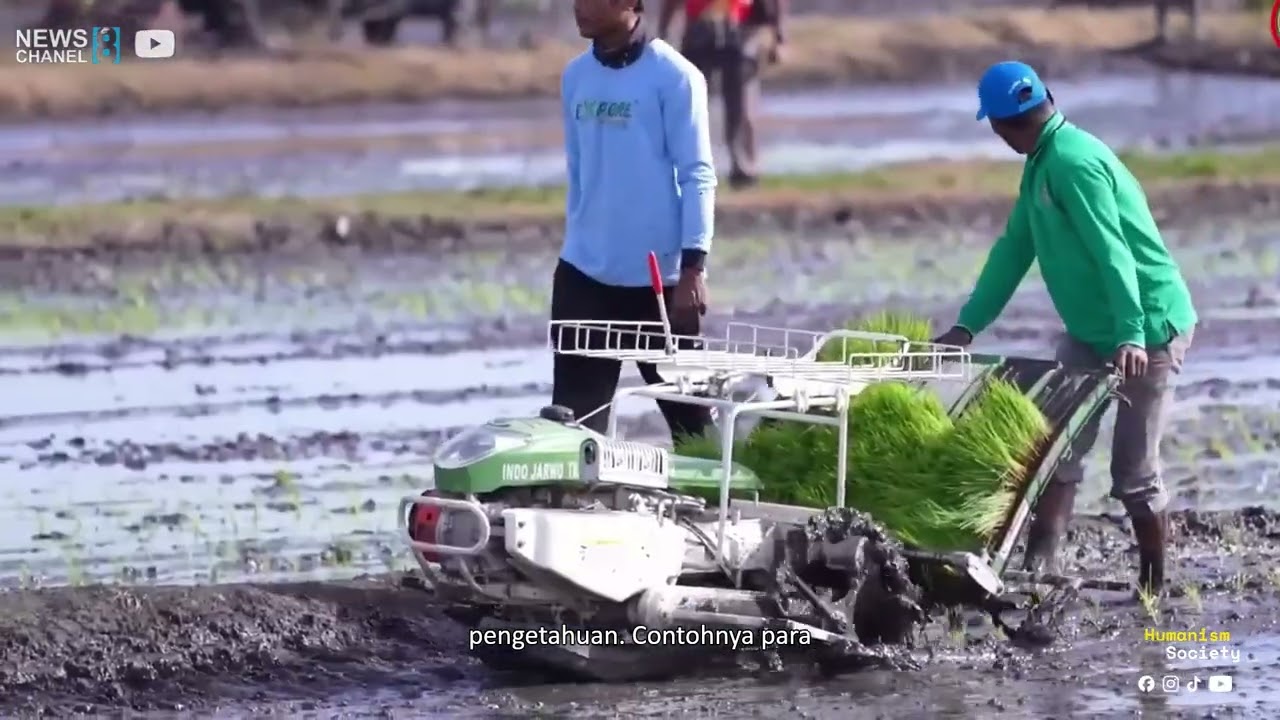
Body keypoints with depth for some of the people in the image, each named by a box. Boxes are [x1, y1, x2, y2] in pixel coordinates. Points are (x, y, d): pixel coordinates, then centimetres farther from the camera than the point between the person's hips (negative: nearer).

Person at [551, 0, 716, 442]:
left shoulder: (673, 76, -9)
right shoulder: (576, 76, 8)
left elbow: (697, 176, -10)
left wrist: (693, 267, -15)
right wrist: (579, 246, 17)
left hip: (659, 277, -5)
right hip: (585, 274, 5)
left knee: (688, 414, 5)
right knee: (573, 417, 2)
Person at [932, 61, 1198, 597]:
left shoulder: (1073, 162, -21)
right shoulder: (1043, 164, 10)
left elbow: (1113, 253, -29)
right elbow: (1013, 249, 14)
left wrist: (1130, 335, -35)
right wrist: (966, 326, 11)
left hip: (1148, 330, -9)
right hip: (1092, 331, 10)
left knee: (1133, 470, -4)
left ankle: (1154, 587, 7)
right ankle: (1038, 566, 0)